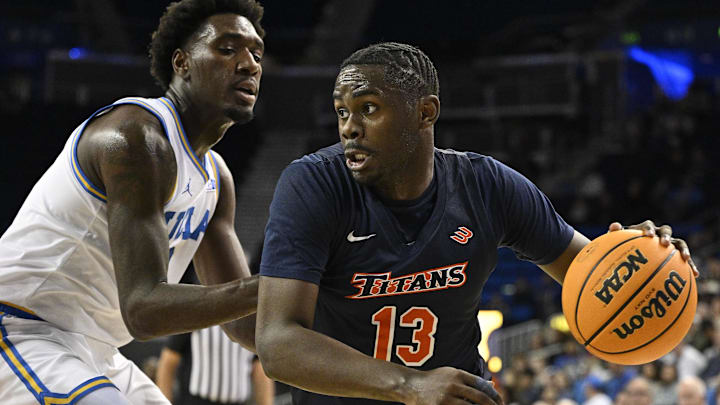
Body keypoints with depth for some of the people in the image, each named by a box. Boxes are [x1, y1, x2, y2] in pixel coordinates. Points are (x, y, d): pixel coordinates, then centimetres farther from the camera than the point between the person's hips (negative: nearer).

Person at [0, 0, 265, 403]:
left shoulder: (216, 177, 11)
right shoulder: (137, 135, -20)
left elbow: (243, 319, 12)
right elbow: (143, 310, -28)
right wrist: (264, 289, -39)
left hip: (95, 353, 11)